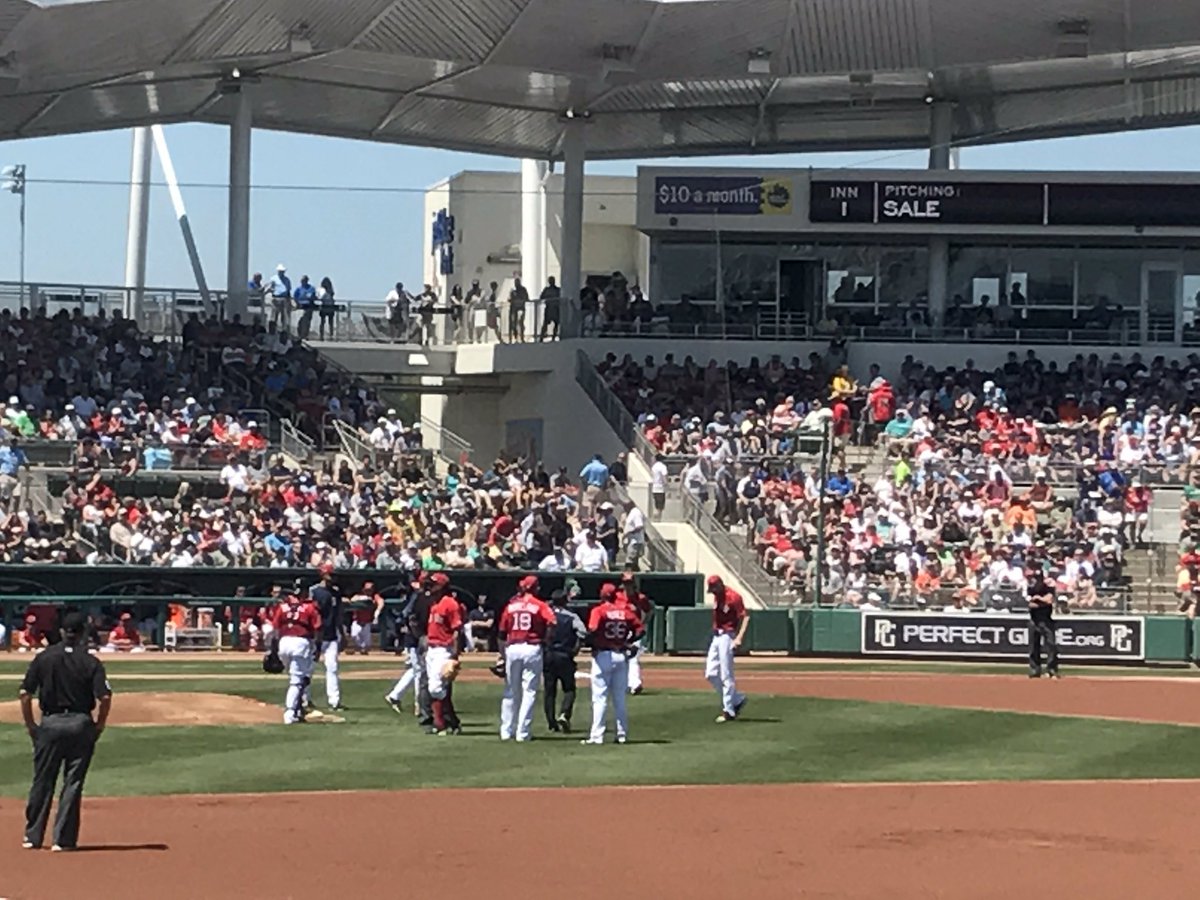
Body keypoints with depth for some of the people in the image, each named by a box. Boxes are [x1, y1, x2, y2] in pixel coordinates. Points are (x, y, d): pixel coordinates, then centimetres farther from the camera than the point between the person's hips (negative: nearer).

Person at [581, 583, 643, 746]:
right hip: (622, 656, 4)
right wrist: (628, 642, 11)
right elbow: (639, 629, 2)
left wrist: (590, 643, -5)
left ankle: (597, 736, -5)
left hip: (603, 655, -4)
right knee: (620, 698, 13)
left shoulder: (599, 610, -8)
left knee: (600, 697, -2)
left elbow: (593, 630, -23)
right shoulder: (625, 610, 5)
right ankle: (622, 734, 14)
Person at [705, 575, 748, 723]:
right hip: (716, 637, 9)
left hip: (727, 637, -9)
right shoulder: (717, 596, 11)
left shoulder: (733, 597, -15)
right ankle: (737, 699, 19)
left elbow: (745, 617, -20)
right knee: (711, 674, 8)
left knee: (726, 676, -6)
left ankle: (729, 711, 1)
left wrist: (739, 638, -28)